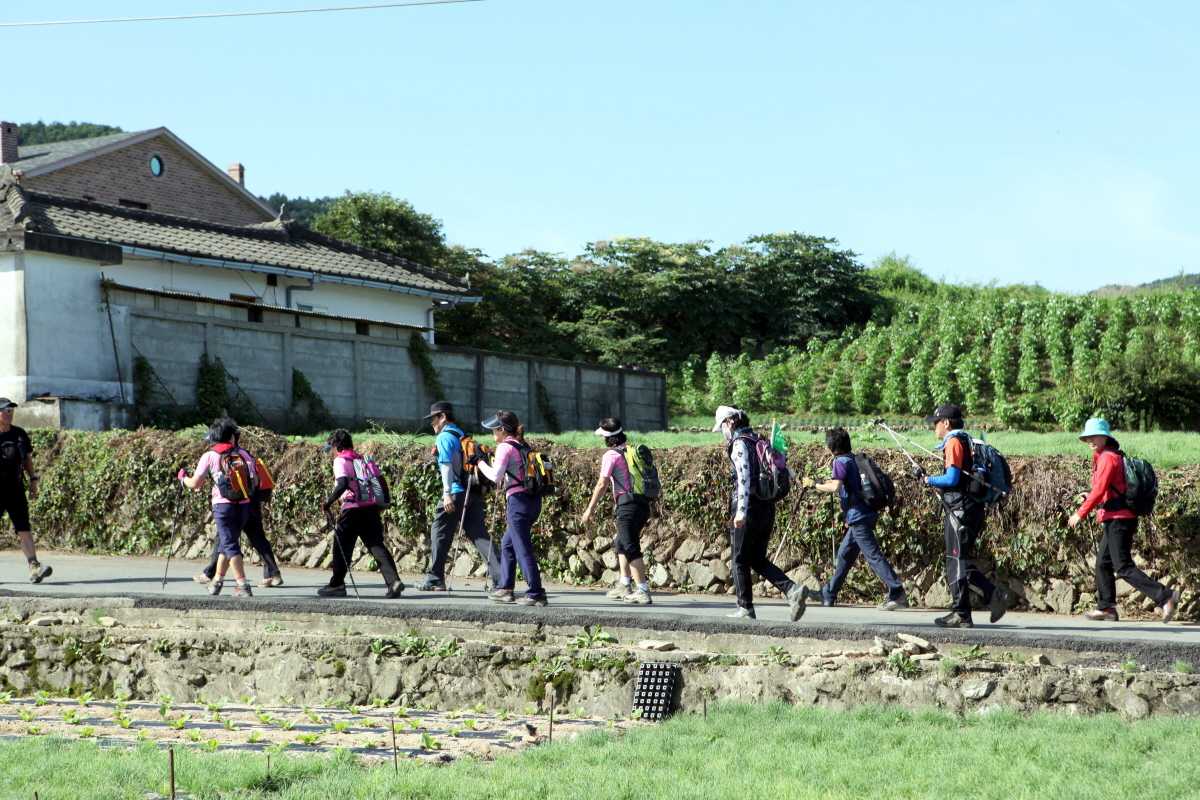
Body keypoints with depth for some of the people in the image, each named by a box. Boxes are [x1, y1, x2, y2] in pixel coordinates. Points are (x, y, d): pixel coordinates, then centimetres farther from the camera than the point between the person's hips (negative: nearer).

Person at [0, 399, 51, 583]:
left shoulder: (20, 435, 10)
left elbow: (27, 458, 19)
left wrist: (33, 480, 14)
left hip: (16, 489, 3)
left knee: (24, 529, -5)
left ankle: (34, 568, -13)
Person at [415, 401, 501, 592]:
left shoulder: (444, 437, -4)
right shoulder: (463, 436, 21)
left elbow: (447, 465, -14)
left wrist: (447, 493, -19)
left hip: (457, 492, -7)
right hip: (475, 492, 7)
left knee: (440, 535, 5)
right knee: (480, 535, 2)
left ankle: (434, 579, 9)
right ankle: (500, 576, -9)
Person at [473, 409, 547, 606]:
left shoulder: (505, 447, -7)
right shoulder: (522, 445, 17)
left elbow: (496, 476, -15)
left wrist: (481, 463, 0)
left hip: (518, 500, -9)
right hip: (533, 499, 9)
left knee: (522, 548, -7)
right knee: (507, 543, 20)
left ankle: (536, 593, -10)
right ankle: (505, 588, 23)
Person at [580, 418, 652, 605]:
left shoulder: (611, 455, -7)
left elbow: (602, 484, -6)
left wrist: (590, 509, 1)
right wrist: (648, 508, 24)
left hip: (627, 505, -8)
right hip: (643, 504, 8)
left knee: (632, 549, -7)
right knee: (621, 544, 22)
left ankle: (642, 591, -11)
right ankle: (624, 586, 27)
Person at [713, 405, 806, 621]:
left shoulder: (740, 443, -11)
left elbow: (744, 478, -21)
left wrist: (741, 512, -25)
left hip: (751, 508, -8)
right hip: (768, 508, 8)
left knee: (740, 559, 3)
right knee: (758, 559, 13)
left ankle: (745, 607, 5)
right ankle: (792, 589, -3)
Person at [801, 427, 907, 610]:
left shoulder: (841, 461, -10)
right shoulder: (854, 459, 17)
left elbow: (836, 487, -22)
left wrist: (814, 484, -10)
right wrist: (828, 485, 32)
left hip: (858, 515, -10)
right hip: (867, 514, 10)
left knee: (873, 556, -11)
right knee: (845, 554, 17)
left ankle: (897, 595, -16)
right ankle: (828, 594, 27)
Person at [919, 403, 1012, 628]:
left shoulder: (954, 442, -9)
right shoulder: (969, 442, 19)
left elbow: (952, 478, -18)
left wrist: (927, 479, -5)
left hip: (960, 509, -9)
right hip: (975, 508, 9)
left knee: (956, 560, -6)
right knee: (960, 561, 13)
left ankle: (961, 614, -6)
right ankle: (995, 595, 5)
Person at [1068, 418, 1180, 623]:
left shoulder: (1107, 457, -12)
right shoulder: (1115, 456, 18)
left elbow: (1099, 489, -19)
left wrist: (1081, 514, -15)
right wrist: (1090, 497, 19)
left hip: (1118, 519, -10)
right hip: (1117, 520, 10)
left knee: (1124, 567, -13)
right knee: (1103, 564, 16)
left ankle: (1165, 596, -18)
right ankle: (1106, 608, 21)